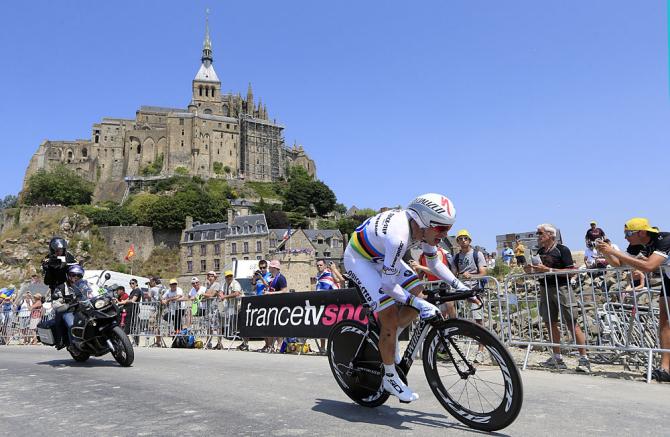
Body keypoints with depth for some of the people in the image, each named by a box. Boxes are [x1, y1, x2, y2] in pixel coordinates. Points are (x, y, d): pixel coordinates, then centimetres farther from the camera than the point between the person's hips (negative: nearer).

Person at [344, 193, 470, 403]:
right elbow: (388, 284, -32)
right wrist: (420, 304, -35)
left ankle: (389, 340, 15)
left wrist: (461, 287, -5)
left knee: (417, 292, -5)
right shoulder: (398, 236, -39)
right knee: (390, 314, -15)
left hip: (380, 256, 8)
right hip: (358, 258, -8)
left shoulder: (423, 228, -14)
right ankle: (390, 379, 3)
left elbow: (434, 264, 2)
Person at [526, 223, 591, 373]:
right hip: (545, 289, 7)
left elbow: (571, 271, -14)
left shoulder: (562, 250, -6)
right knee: (550, 324, 8)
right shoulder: (540, 252, 14)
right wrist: (531, 270, 0)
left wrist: (548, 270, -20)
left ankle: (584, 359, -2)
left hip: (561, 288, -7)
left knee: (572, 324, -7)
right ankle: (557, 358, 17)